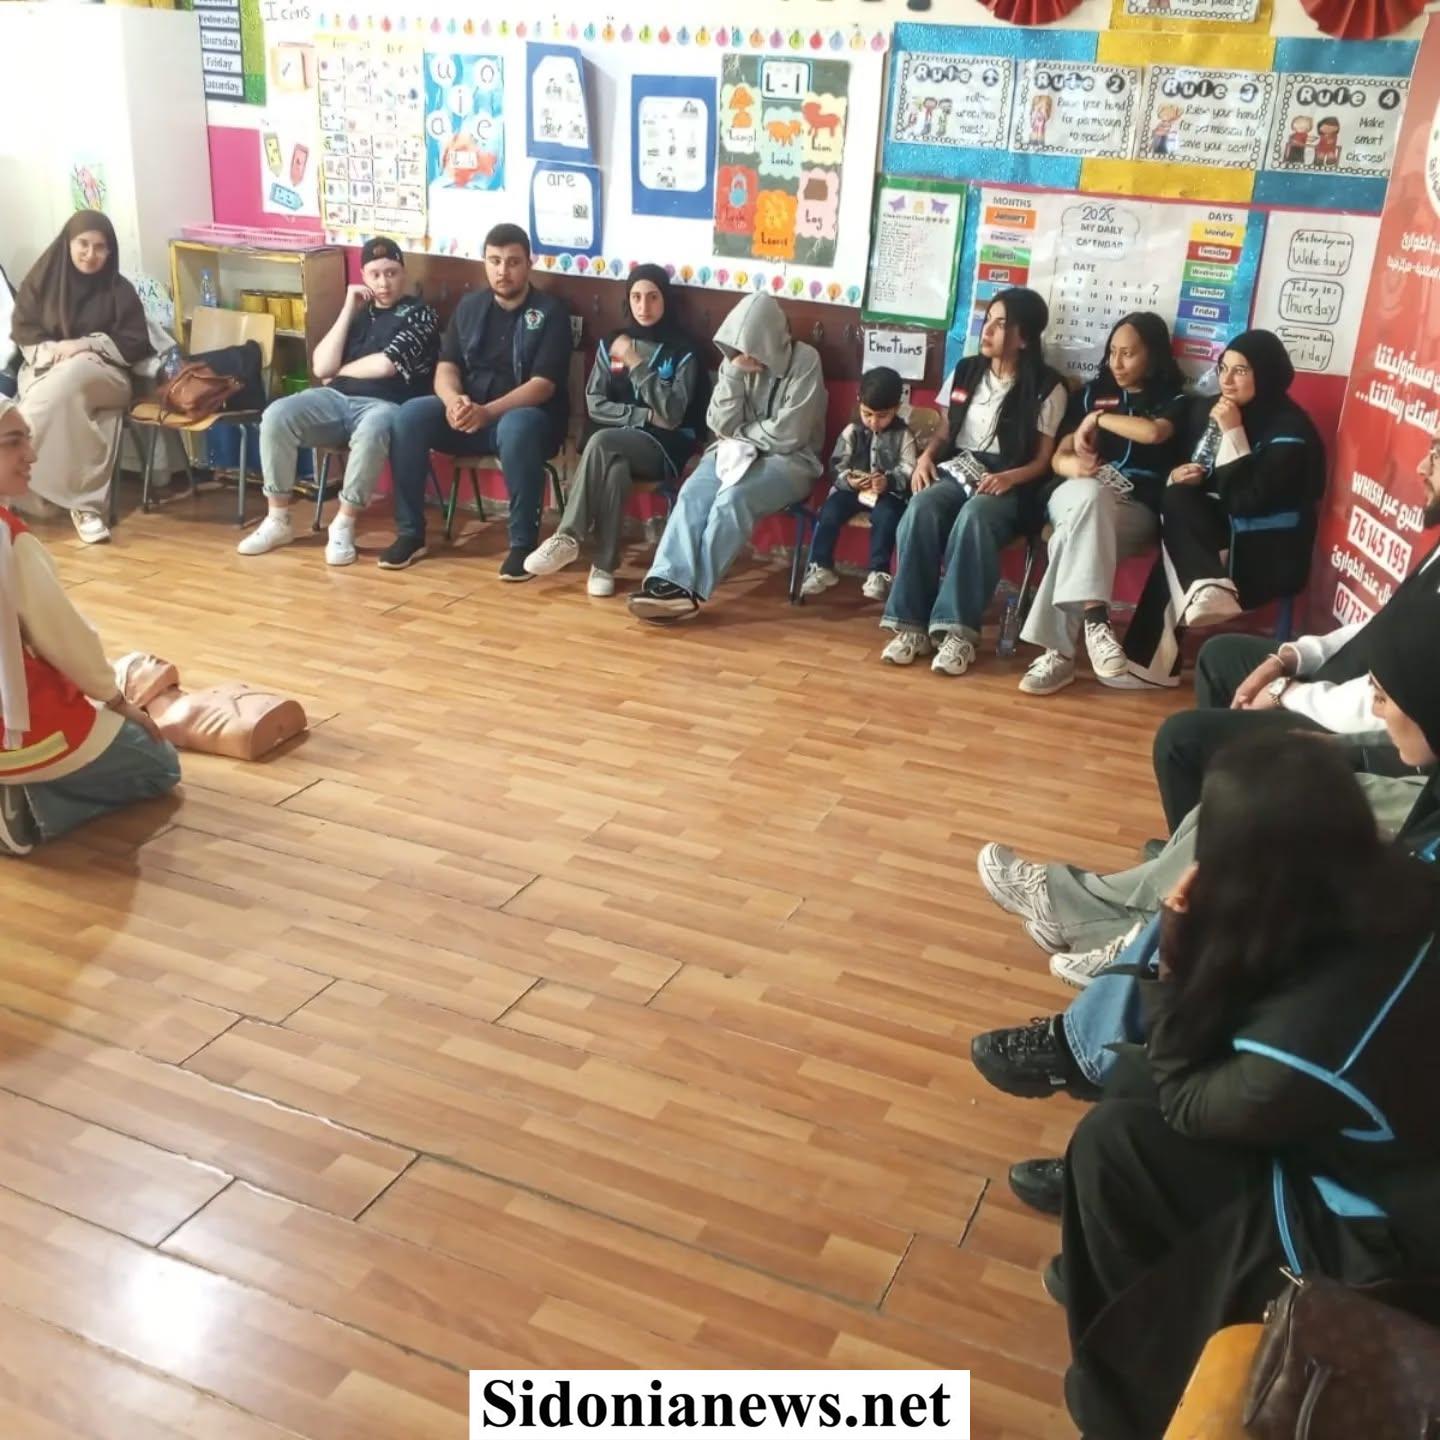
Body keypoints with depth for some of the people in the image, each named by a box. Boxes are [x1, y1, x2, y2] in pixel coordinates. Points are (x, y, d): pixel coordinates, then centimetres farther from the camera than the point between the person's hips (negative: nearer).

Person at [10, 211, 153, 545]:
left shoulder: (119, 289, 5)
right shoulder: (42, 278, 8)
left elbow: (137, 343, 1)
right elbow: (22, 329, 8)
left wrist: (85, 344, -12)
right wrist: (50, 350, -13)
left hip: (103, 374, 0)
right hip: (46, 367, 1)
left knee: (75, 374, -38)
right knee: (65, 397, -37)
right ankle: (84, 504, -40)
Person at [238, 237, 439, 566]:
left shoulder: (419, 314, 4)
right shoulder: (358, 312, 19)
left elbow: (385, 365, -10)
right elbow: (321, 368, 7)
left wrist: (340, 371, 7)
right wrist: (348, 310, 4)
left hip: (386, 405, -5)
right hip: (337, 399, 5)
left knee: (371, 432, -41)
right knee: (276, 415, -21)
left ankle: (344, 525, -25)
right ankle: (278, 519, -11)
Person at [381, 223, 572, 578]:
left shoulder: (550, 311, -4)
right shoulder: (469, 307, 12)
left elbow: (543, 385, -13)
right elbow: (446, 367, 7)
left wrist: (488, 412, -27)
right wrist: (454, 400, -19)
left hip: (527, 415, -5)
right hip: (468, 413, 5)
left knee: (516, 428, -40)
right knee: (410, 415, -22)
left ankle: (523, 542, -27)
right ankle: (410, 534, -13)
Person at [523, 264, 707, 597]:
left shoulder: (682, 351, -2)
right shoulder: (611, 342, 11)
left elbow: (672, 414, -13)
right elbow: (595, 405, 3)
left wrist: (635, 364, -14)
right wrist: (644, 415, -10)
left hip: (663, 447, -3)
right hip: (615, 440, 3)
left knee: (601, 442, -33)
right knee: (615, 467, -34)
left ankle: (568, 538, -30)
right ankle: (604, 564, -30)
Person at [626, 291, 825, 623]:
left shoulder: (804, 361, -11)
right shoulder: (734, 361, 4)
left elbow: (788, 434, -15)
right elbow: (721, 425, -3)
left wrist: (738, 432, -3)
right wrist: (733, 375, -15)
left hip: (787, 460, -4)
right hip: (734, 452, 4)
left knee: (733, 499, -33)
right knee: (692, 494, -27)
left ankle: (692, 588, -32)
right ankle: (669, 580, -41)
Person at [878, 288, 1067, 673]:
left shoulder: (1047, 388, 0)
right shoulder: (966, 371, 14)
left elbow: (1043, 460, -1)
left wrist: (1008, 477, -20)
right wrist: (926, 456, -1)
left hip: (1011, 484, -4)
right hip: (958, 470, 4)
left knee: (974, 516, -39)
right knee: (921, 508, -31)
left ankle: (958, 632, -40)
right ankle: (912, 625, -31)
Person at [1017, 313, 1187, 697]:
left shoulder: (1172, 400, 10)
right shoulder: (1093, 392, 20)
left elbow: (1153, 432, -15)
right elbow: (1059, 457, 13)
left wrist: (1099, 420, -3)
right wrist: (1075, 466, -11)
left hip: (1136, 511, -2)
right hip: (1075, 496, 2)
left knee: (1075, 535, -35)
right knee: (1090, 493, -37)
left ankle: (1059, 650, -40)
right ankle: (1095, 619, -48)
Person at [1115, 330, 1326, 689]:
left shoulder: (1289, 429, -15)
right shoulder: (1207, 408, 4)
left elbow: (1247, 502, -24)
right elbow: (1176, 459, 16)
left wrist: (1233, 433, -22)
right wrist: (1175, 476, -9)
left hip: (1264, 552, -6)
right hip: (1211, 531, 6)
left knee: (1173, 562, -27)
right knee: (1177, 499, -24)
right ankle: (1206, 588, -37)